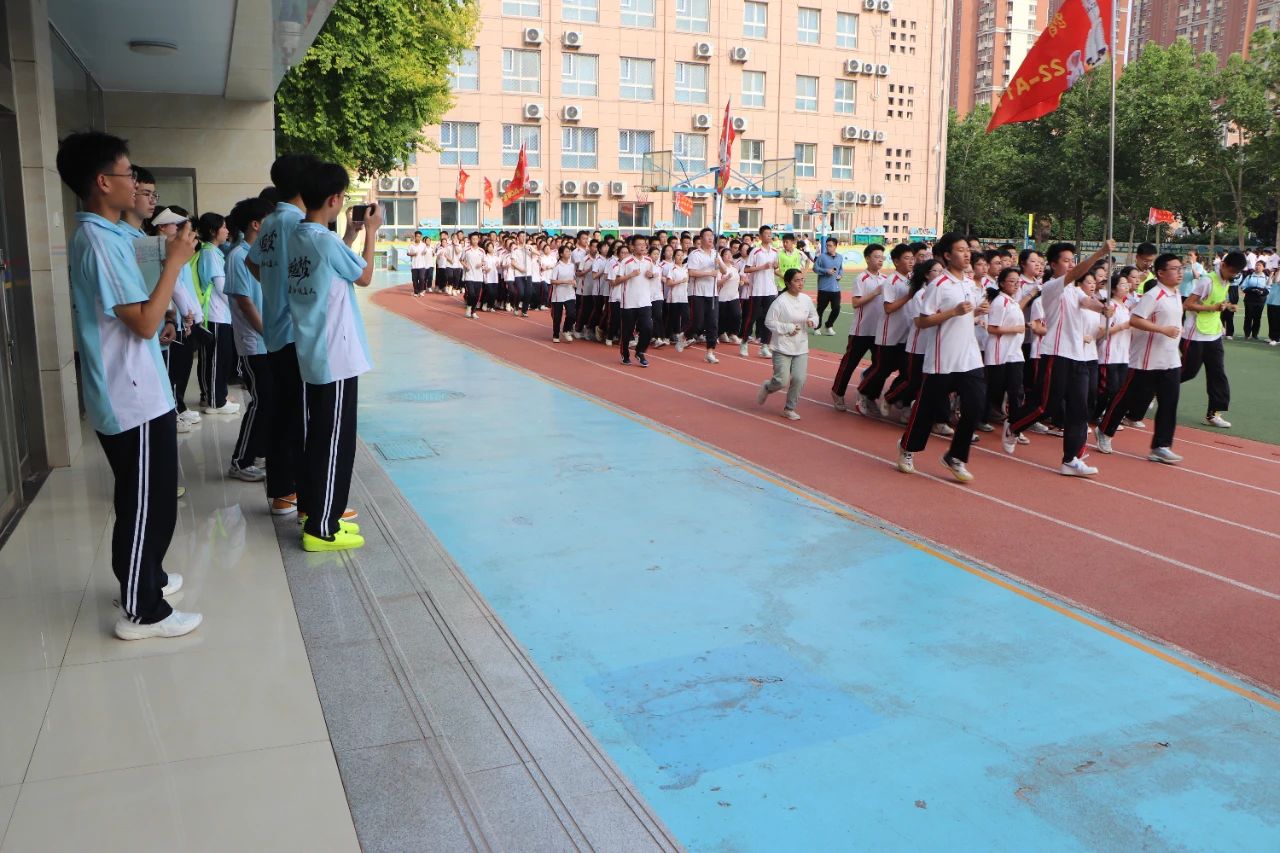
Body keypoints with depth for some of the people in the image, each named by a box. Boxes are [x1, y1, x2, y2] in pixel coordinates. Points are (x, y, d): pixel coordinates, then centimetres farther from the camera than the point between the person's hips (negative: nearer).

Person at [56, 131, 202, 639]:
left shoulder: (102, 235, 13)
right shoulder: (98, 241, -19)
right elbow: (144, 322, -23)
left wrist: (159, 329, 18)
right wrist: (175, 262, -17)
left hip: (135, 392, 10)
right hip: (133, 398, -10)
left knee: (147, 498, 21)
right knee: (147, 503, -2)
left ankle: (146, 579, 37)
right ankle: (141, 612, 9)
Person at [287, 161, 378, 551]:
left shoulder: (296, 238, 8)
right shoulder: (327, 241, -18)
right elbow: (364, 277, -4)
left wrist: (349, 236, 19)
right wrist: (371, 231, 5)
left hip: (312, 355, 9)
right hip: (336, 357, -9)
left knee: (318, 437, 16)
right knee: (335, 442, -3)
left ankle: (318, 515, 25)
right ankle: (321, 529, 3)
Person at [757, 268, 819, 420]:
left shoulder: (806, 299, 2)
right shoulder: (780, 301, -14)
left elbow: (814, 315, 17)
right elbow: (769, 321, -12)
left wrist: (812, 321, -5)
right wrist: (788, 328, -17)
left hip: (801, 348, 5)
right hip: (783, 348, -5)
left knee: (799, 380, -3)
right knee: (782, 381, -7)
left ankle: (789, 409, 17)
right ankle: (767, 387, 29)